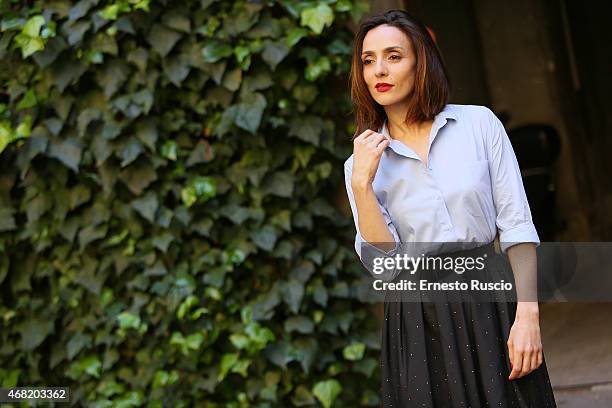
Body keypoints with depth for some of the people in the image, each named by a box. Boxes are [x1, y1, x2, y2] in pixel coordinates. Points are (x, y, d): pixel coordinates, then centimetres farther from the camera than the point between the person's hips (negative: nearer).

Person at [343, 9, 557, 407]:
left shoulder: (479, 123, 2)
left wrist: (527, 315, -12)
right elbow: (384, 263, -5)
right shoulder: (361, 161, 6)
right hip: (418, 323, 1)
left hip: (491, 304, -1)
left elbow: (516, 224, -3)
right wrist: (362, 185, -14)